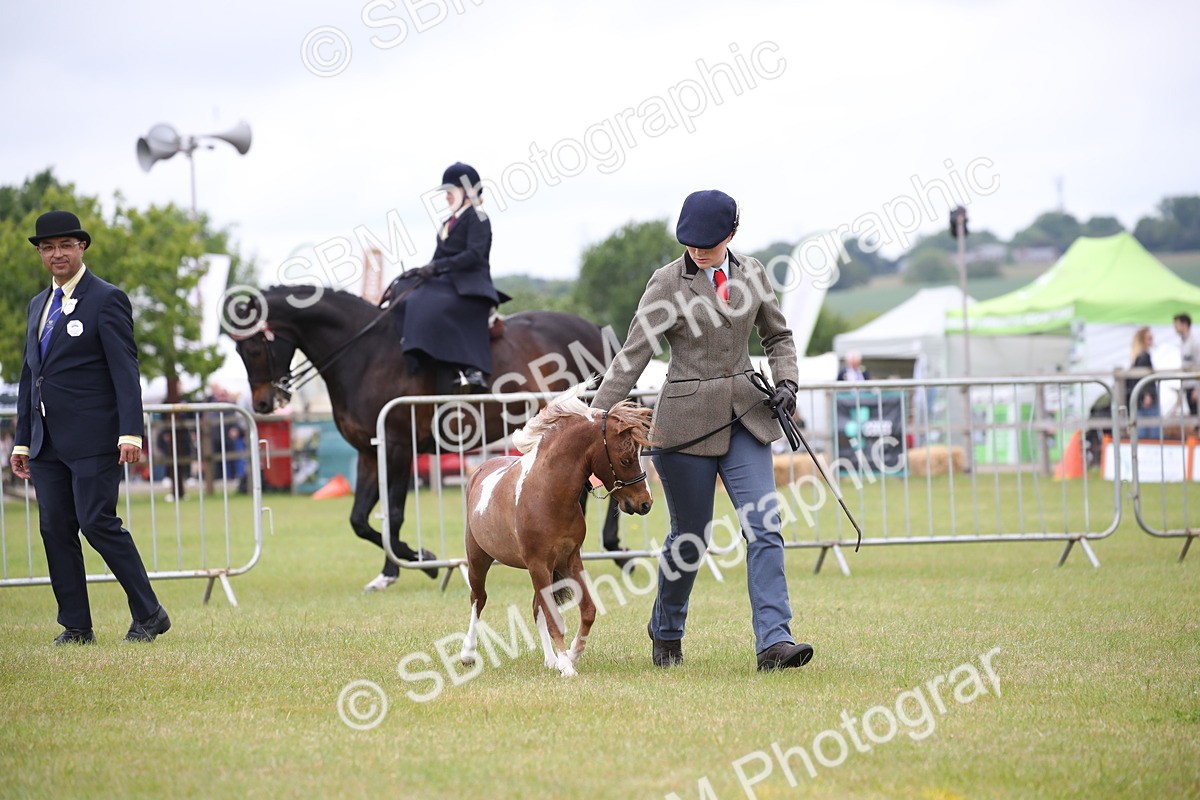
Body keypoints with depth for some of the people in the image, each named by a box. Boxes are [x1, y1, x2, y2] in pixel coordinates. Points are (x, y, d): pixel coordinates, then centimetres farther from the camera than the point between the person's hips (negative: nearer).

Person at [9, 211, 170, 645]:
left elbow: (125, 369, -10)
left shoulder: (107, 299, -4)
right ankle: (75, 626, 8)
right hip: (47, 442, 7)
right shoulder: (39, 305, 18)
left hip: (93, 438, -7)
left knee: (97, 522, -11)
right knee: (55, 529, 4)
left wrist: (130, 433, -19)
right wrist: (22, 441, 17)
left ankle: (148, 613, -1)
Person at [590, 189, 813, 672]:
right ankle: (665, 633, 29)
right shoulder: (668, 283, -7)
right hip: (687, 421, -4)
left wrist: (785, 380, 2)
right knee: (690, 537, 6)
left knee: (764, 528, -10)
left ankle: (773, 641, -15)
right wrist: (596, 417, -15)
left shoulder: (751, 273, 5)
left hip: (744, 416, 4)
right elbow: (633, 356, -9)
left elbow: (777, 335, 20)